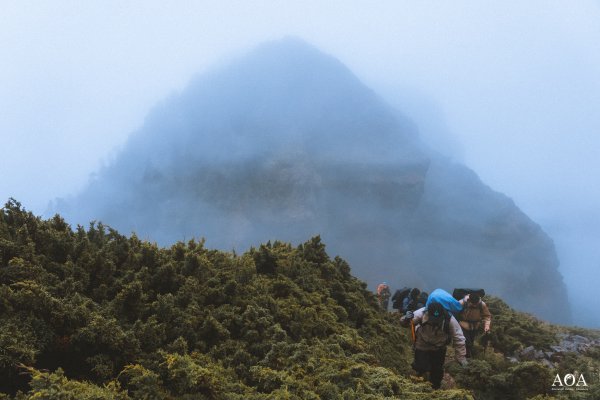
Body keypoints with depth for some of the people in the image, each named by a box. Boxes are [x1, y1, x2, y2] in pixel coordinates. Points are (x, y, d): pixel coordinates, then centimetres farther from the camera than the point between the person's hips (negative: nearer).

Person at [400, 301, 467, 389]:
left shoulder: (450, 320, -33)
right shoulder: (422, 313, -32)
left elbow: (459, 340, -24)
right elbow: (403, 322, -26)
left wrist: (462, 359, -23)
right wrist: (406, 319, -51)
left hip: (439, 348, 1)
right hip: (422, 345, -1)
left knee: (437, 371, 15)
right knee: (422, 368, -9)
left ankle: (436, 388, 45)